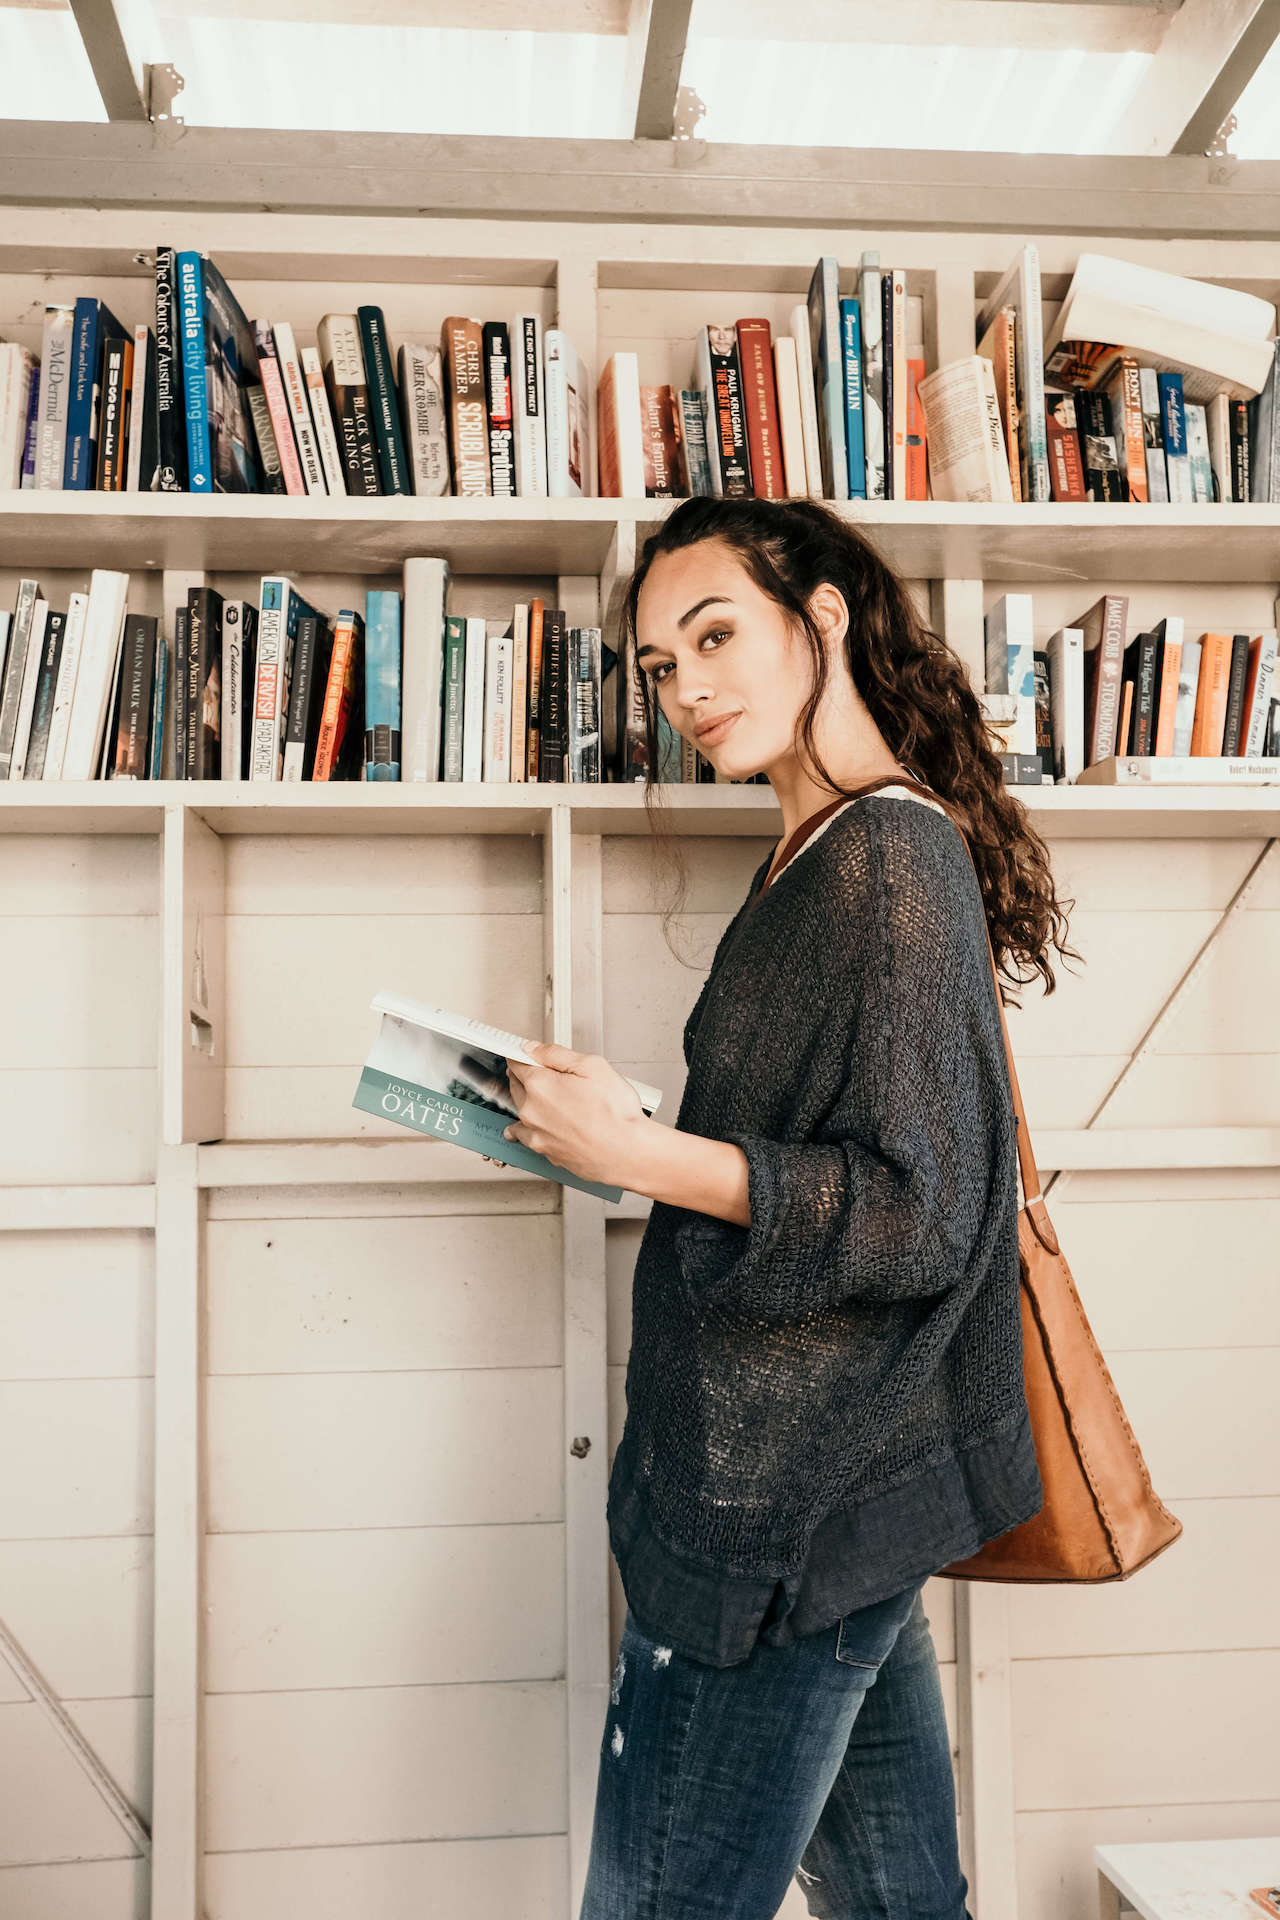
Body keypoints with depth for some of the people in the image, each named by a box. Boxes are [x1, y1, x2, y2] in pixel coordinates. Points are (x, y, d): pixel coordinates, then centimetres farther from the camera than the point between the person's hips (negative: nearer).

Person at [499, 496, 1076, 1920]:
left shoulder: (891, 856, -17)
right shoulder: (826, 854, 11)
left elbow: (924, 1214, -21)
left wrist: (649, 1155, -23)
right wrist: (626, 1135, 12)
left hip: (783, 1500, -9)